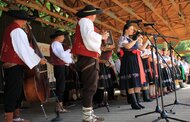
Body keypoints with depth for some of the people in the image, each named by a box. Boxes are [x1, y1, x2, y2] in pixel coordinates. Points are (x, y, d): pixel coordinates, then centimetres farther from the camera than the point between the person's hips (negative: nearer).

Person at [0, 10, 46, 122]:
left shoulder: (10, 28, 17)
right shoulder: (17, 31, -14)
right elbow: (24, 50, -16)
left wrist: (30, 47, 8)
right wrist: (38, 60, -9)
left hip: (9, 65, 10)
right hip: (15, 66, -10)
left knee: (16, 91, 14)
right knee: (13, 92, -7)